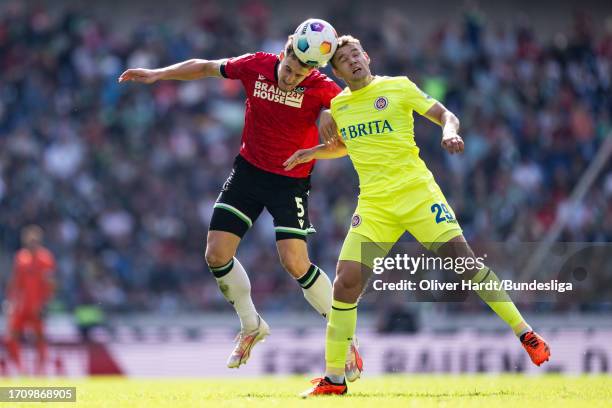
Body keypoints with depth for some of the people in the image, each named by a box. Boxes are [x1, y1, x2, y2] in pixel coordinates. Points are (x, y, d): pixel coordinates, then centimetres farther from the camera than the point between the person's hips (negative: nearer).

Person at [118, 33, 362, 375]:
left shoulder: (322, 89, -18)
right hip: (249, 169, 4)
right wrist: (157, 74, 4)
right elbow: (205, 67, 6)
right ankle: (252, 327, 22)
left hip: (291, 181, -4)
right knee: (216, 255, -1)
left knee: (295, 263, -17)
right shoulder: (255, 66, -8)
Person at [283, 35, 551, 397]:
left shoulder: (398, 87, 0)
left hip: (417, 191, -3)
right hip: (374, 204, 3)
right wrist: (311, 153, 14)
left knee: (464, 260, -14)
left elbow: (446, 115, 1)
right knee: (346, 283, -9)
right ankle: (333, 379, 1)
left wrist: (450, 131, -21)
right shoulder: (337, 105, 12)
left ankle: (526, 334, 0)